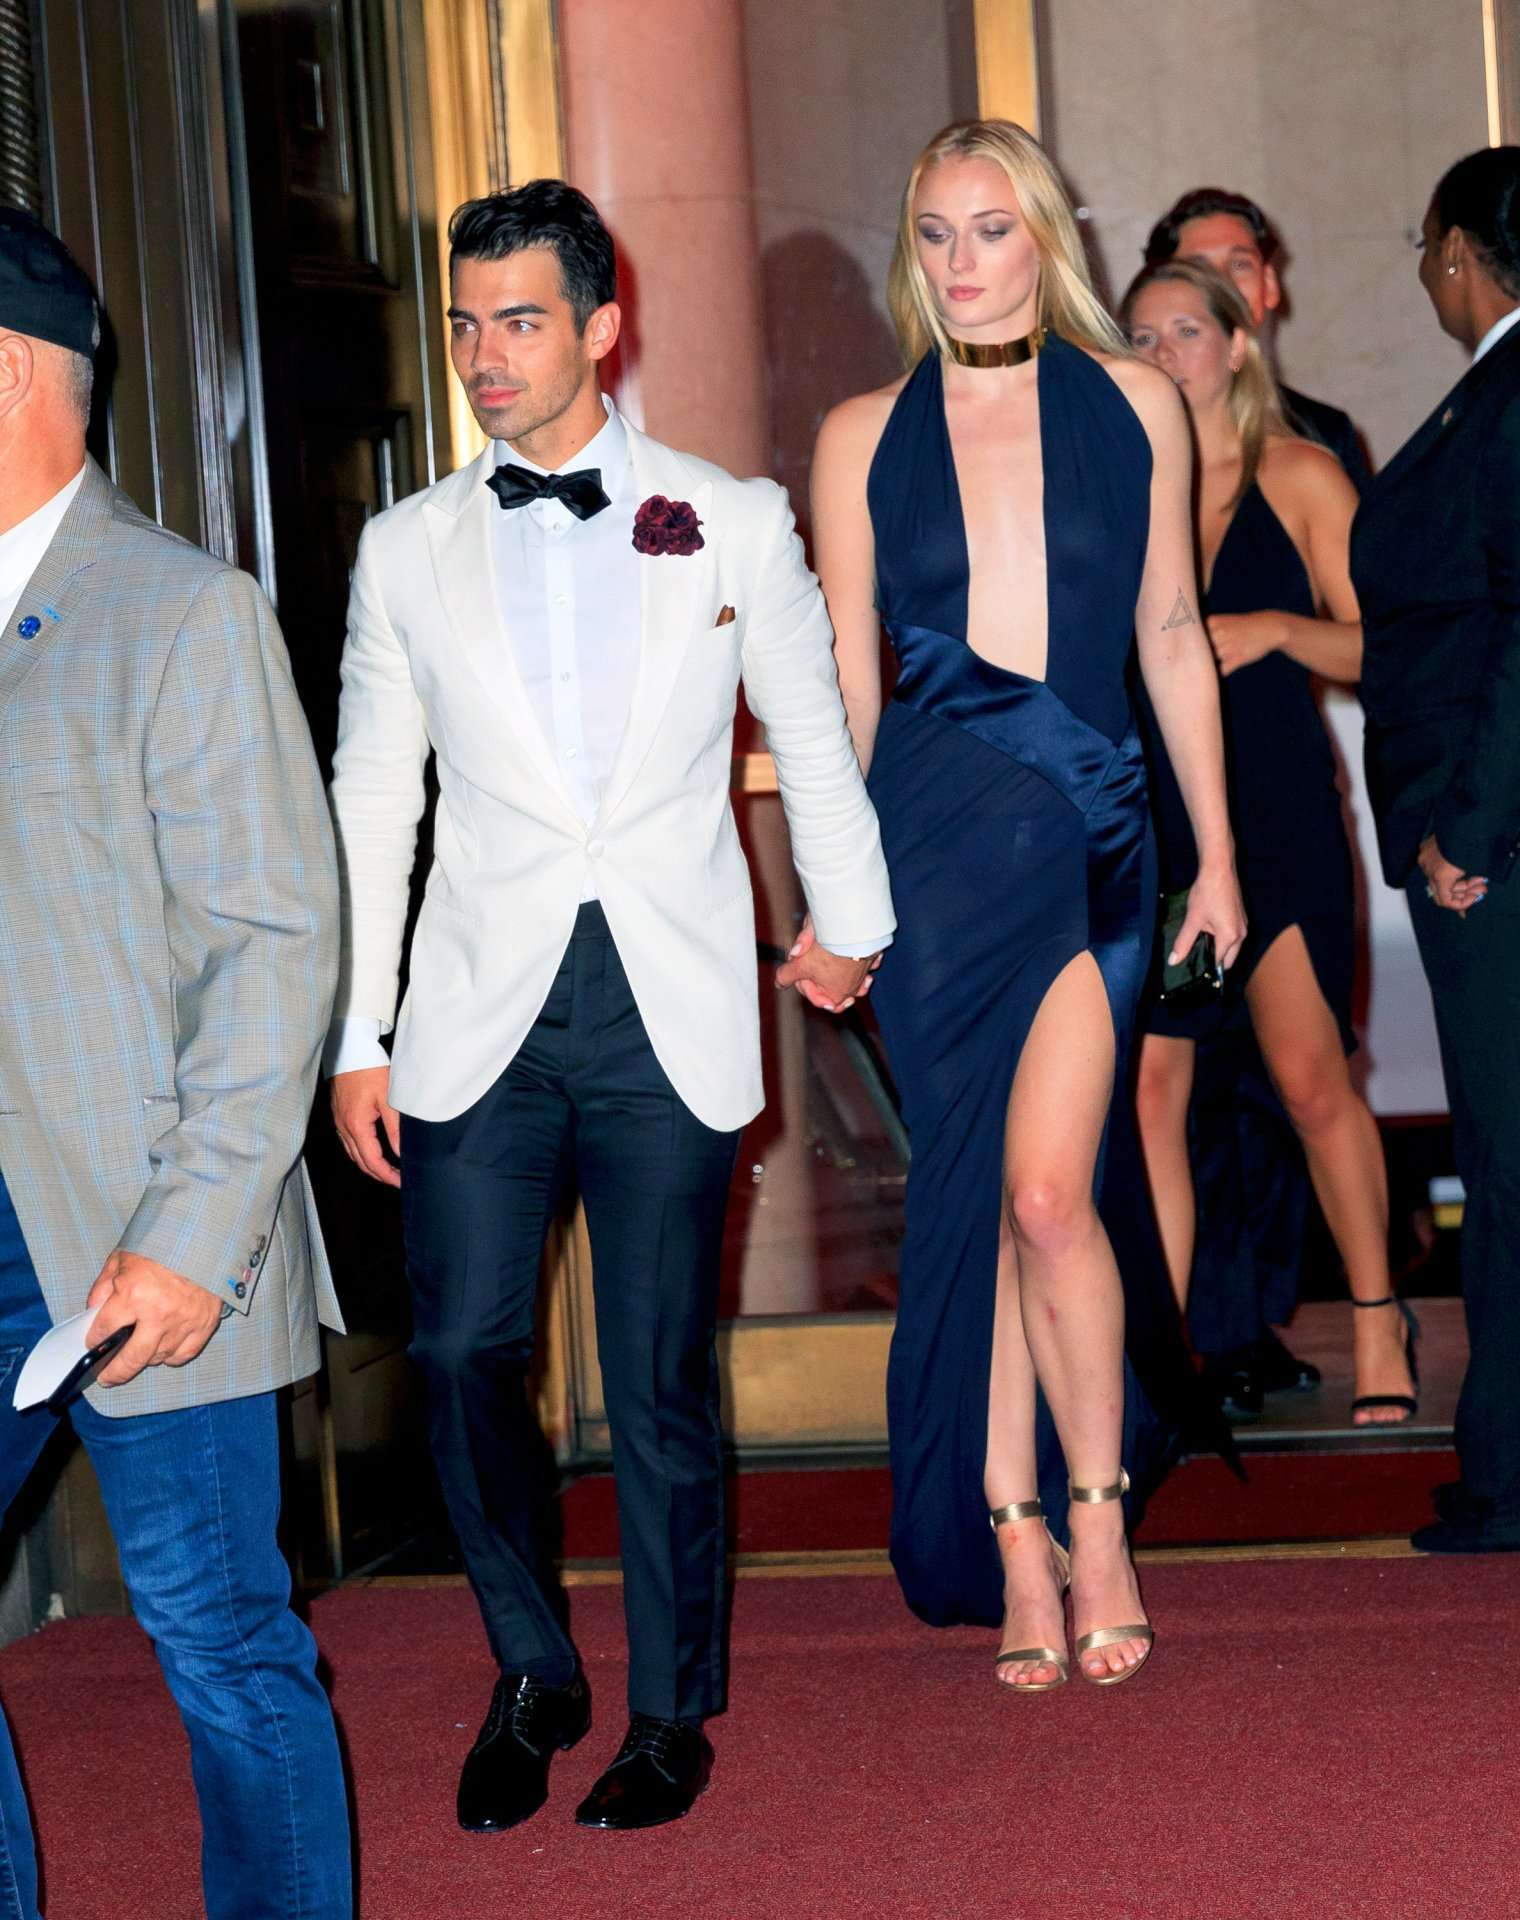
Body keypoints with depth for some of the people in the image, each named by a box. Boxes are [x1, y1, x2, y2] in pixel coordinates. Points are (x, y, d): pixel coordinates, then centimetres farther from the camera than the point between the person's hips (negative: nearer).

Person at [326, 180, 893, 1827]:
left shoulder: (734, 522, 5)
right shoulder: (407, 551, 9)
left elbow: (812, 742, 16)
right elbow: (370, 803, 10)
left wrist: (850, 926, 22)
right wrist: (357, 1038, 6)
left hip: (672, 1012, -1)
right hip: (481, 1011, 1)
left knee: (661, 1382, 1)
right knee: (463, 1348, -6)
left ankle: (673, 1712, 17)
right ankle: (531, 1674, 15)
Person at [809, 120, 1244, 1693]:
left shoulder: (1132, 403, 8)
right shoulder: (863, 436, 8)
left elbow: (1171, 637, 12)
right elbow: (846, 680, 10)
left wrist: (1216, 850, 11)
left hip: (1093, 825, -1)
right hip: (935, 834, 1)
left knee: (1046, 1193, -13)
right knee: (969, 1196, 3)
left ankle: (1093, 1513, 4)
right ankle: (1015, 1543, 13)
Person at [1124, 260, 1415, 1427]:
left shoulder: (1300, 476, 3)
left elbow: (1369, 647, 0)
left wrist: (1276, 628, -16)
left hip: (1276, 804, -2)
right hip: (1146, 814, 3)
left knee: (1311, 1079, -5)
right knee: (1148, 1087, -2)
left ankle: (1381, 1324, 13)